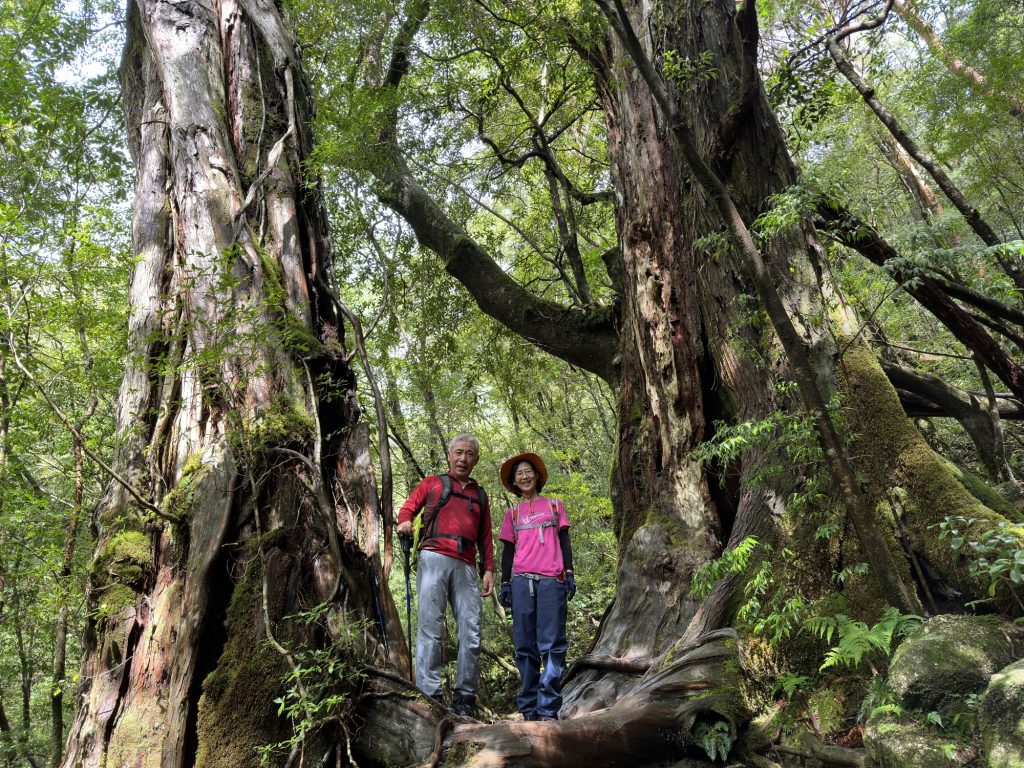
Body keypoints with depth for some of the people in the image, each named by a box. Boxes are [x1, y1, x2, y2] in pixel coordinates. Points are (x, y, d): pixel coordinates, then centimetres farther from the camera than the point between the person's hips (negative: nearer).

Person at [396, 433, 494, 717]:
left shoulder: (480, 495, 26)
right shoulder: (432, 483, 18)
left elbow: (485, 536, 21)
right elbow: (408, 508, 11)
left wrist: (489, 569, 9)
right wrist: (405, 521, -13)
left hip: (466, 566, 3)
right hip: (434, 558, -3)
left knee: (471, 632, -4)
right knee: (430, 626, -9)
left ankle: (464, 697, 3)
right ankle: (429, 694, -7)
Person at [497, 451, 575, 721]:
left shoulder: (555, 505, 16)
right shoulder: (512, 513, 18)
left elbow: (564, 541, 11)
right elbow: (508, 550, 16)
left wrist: (569, 573, 1)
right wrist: (505, 583, 8)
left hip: (552, 580, -1)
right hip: (522, 580, 1)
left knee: (552, 645, -7)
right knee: (525, 646, 2)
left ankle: (548, 709, -4)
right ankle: (528, 708, 8)